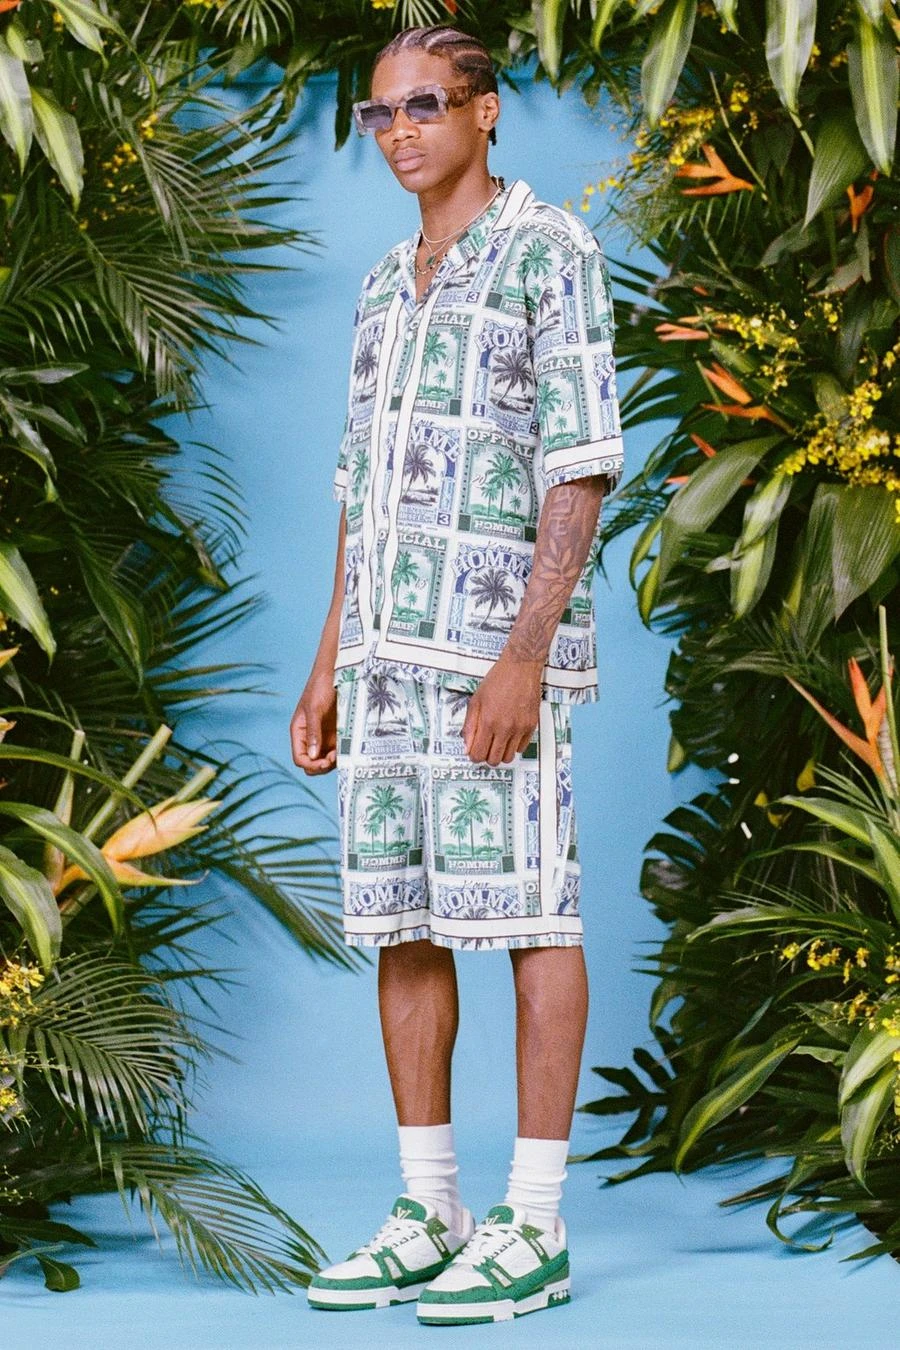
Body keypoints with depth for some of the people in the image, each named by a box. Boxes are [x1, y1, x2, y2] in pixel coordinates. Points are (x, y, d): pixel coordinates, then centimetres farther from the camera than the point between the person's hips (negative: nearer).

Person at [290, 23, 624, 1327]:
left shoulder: (552, 253, -6)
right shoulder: (389, 286, 19)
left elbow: (582, 467, -12)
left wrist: (525, 655, -20)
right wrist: (329, 666, 14)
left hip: (501, 630, -8)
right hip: (395, 635, 8)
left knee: (525, 912, -5)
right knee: (398, 917, 6)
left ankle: (534, 1230, 0)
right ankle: (429, 1218, 14)